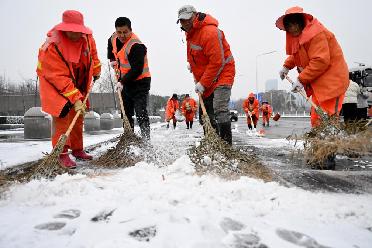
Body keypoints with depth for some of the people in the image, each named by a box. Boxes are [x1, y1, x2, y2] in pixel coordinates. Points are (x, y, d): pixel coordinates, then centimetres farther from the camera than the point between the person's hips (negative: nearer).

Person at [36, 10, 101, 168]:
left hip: (78, 83, 6)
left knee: (78, 117, 10)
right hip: (54, 83, -6)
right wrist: (75, 99, -34)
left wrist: (96, 70, 18)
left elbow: (92, 52, 12)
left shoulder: (86, 37, -13)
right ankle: (62, 154, -7)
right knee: (61, 116, -16)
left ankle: (77, 149, 22)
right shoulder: (52, 47, -30)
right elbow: (59, 78, -31)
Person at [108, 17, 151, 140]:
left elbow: (137, 70, -28)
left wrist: (122, 82, -30)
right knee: (126, 113, 13)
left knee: (141, 113, -14)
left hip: (140, 82, -8)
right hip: (124, 81, 8)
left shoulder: (136, 45, -24)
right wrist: (112, 60, 12)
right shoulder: (114, 38, 1)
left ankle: (146, 139, -10)